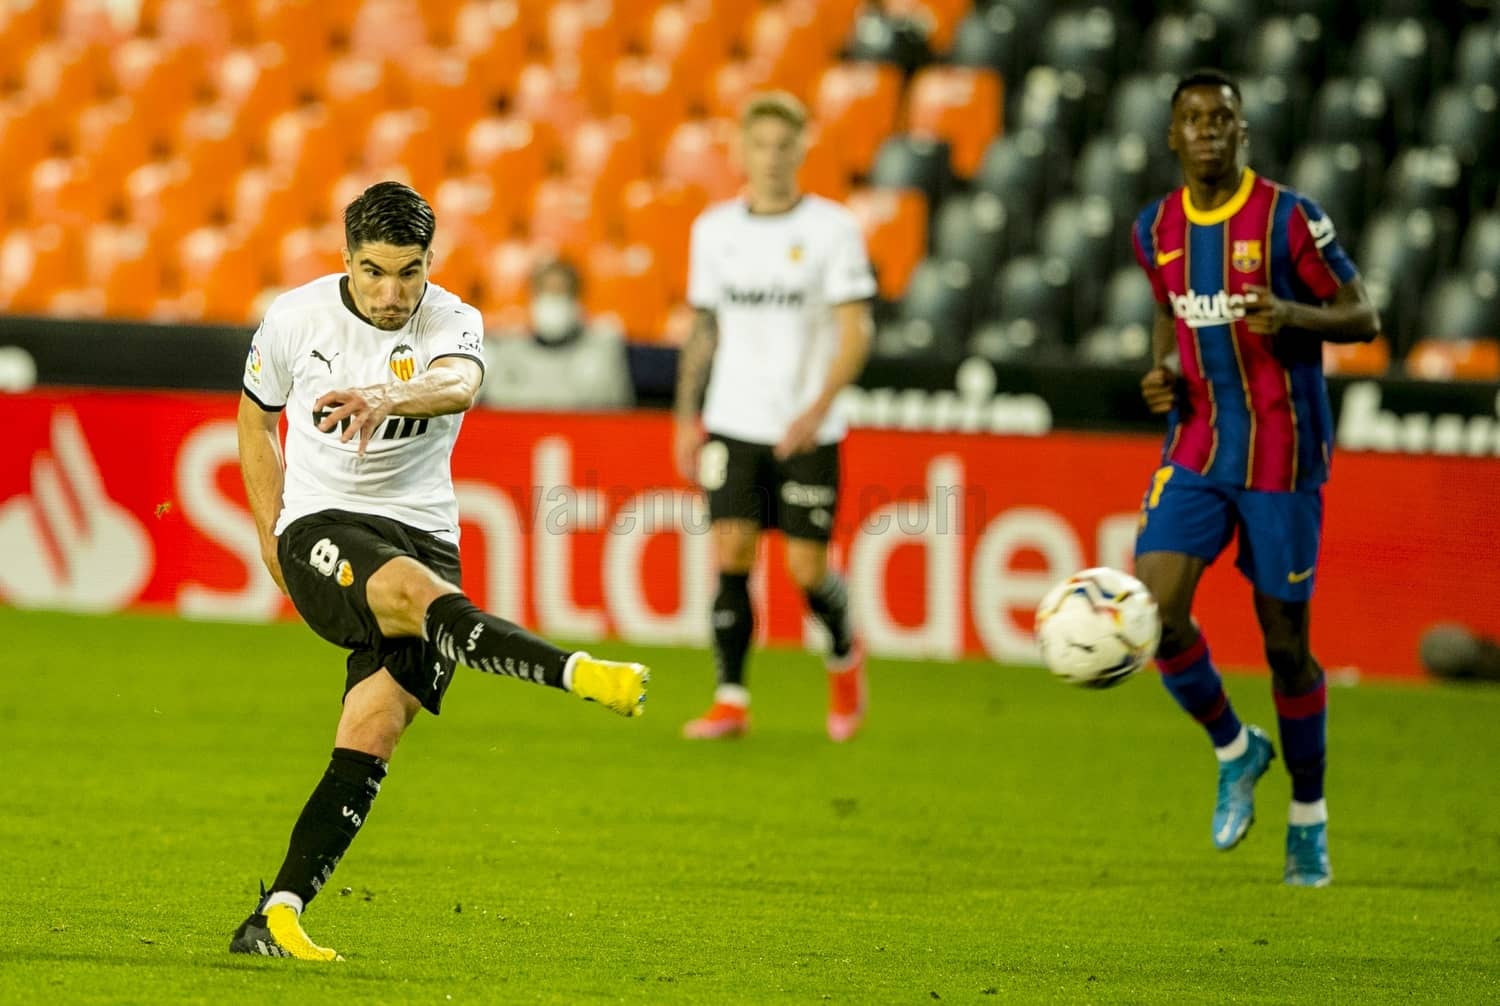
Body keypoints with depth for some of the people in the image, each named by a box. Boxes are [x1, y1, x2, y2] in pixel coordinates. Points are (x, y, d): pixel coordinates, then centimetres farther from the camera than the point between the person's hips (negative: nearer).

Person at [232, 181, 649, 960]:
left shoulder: (450, 322, -3)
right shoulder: (296, 318, 0)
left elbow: (458, 386, -29)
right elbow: (255, 418, 18)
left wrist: (386, 399, -50)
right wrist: (270, 533, 10)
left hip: (422, 534, 2)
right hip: (321, 527, -2)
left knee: (375, 727, -13)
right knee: (418, 592, -34)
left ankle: (276, 917, -11)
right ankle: (580, 673, -60)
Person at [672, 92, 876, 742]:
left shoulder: (832, 229, -5)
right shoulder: (713, 229, 7)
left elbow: (856, 330, -8)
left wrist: (819, 407, -21)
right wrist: (686, 417, 11)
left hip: (808, 431, -3)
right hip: (733, 423, 3)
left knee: (807, 568, -3)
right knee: (730, 554, -9)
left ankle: (844, 657, 28)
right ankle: (731, 700, -3)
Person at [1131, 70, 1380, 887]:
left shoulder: (1289, 218, -9)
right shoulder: (1156, 229, 5)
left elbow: (1363, 318, -5)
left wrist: (1293, 314, -25)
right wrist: (1162, 369, 2)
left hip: (1282, 459, -4)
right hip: (1196, 452, 4)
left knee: (1285, 643, 1)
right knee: (1155, 612, -14)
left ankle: (1308, 815, 21)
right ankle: (1233, 748, 13)